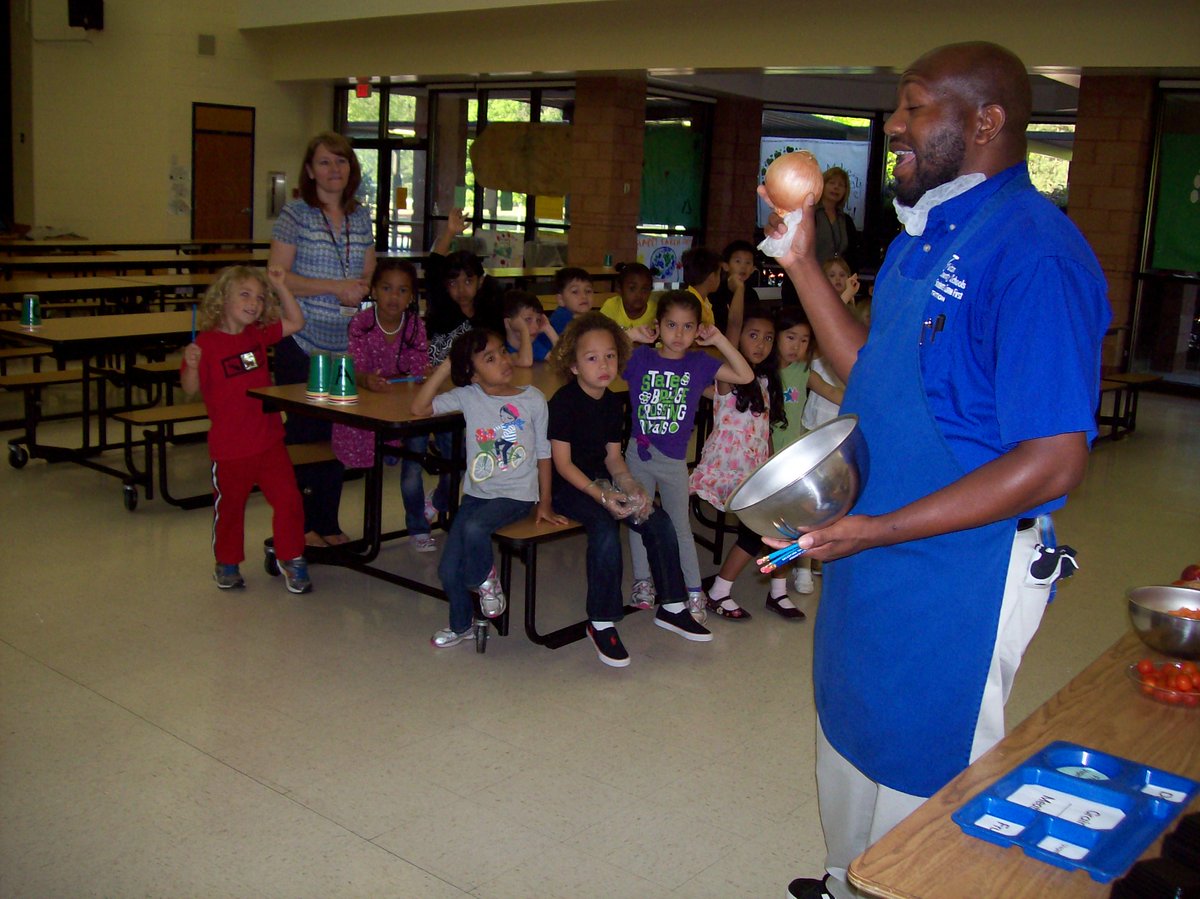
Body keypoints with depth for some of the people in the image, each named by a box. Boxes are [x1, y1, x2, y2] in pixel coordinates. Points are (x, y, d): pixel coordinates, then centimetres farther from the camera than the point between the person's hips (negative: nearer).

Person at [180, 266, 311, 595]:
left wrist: (281, 288, 0)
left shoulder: (258, 335, 6)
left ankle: (290, 559, 14)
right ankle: (227, 563, 31)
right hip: (229, 447, -4)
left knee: (288, 499, -1)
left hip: (269, 440, 4)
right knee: (229, 506, 13)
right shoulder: (206, 342, -12)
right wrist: (192, 365, -33)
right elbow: (191, 388, -13)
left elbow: (295, 323, 10)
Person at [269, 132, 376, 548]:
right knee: (304, 431, 1)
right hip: (302, 342, -5)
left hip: (348, 343, 5)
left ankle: (328, 521, 21)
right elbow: (277, 277, -10)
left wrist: (362, 288, -4)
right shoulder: (295, 214, -4)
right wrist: (336, 288, -16)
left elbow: (370, 275, 20)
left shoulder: (361, 216, 11)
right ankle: (300, 524, 14)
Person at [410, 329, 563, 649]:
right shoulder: (468, 397, -1)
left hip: (517, 494, -3)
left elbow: (543, 454, 1)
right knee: (448, 571, -2)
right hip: (477, 492, 3)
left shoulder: (533, 399, -5)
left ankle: (485, 578, 0)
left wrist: (545, 503, 1)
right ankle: (462, 624, 27)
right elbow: (419, 408, -9)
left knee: (474, 527, -33)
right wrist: (446, 366, -12)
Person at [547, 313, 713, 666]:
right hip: (567, 487, -7)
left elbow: (613, 454, 10)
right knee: (605, 528, -31)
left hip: (601, 480, 7)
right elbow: (562, 461, -18)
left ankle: (671, 607, 10)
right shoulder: (563, 402, -15)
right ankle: (601, 623, -16)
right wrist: (600, 495, -27)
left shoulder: (613, 402, 7)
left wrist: (629, 486, -10)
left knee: (659, 521, -6)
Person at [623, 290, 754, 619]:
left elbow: (745, 376, -7)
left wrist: (719, 340, -12)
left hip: (675, 459, 0)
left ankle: (694, 591, 15)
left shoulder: (698, 363, -2)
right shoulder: (639, 358, -4)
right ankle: (642, 581, 26)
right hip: (640, 453, 0)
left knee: (680, 525, 8)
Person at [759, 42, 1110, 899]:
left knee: (922, 773, 9)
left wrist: (876, 530, -28)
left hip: (955, 575, -10)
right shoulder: (924, 237, 8)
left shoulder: (1033, 251, -23)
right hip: (871, 550, 10)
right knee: (853, 737, 26)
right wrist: (804, 265, 6)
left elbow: (1053, 463, -26)